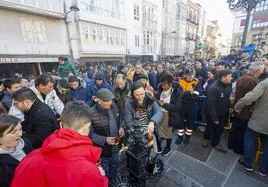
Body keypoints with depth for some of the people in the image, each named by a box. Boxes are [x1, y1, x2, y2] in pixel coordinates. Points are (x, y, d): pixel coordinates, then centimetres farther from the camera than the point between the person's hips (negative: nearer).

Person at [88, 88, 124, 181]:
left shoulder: (113, 106, -10)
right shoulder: (91, 113, -28)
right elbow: (90, 134, -20)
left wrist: (120, 128, -10)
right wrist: (105, 140, -29)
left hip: (115, 146, 6)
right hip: (102, 149, -6)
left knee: (114, 166, 32)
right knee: (104, 173, 22)